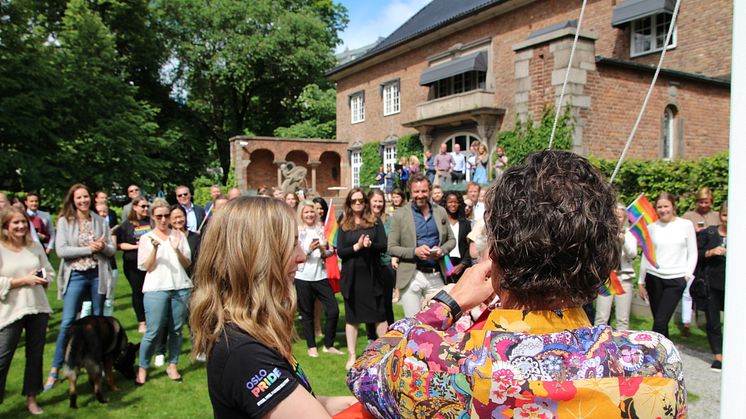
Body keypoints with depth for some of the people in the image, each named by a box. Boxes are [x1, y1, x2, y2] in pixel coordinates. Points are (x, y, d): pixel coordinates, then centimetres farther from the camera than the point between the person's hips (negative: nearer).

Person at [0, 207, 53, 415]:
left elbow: (49, 272, 12)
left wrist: (43, 280, -8)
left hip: (38, 308, 4)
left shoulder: (35, 246, 6)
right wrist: (24, 280, -17)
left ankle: (31, 398, 26)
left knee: (35, 354, 12)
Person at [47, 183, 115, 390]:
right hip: (75, 276, -2)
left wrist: (103, 247, -16)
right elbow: (61, 250, -11)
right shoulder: (64, 221, -1)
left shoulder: (100, 221, 5)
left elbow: (112, 249, 6)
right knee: (67, 323, -6)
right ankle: (55, 369, 2)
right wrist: (89, 249, -16)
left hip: (97, 275, 2)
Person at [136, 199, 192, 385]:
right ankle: (143, 368, 12)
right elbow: (146, 267, -2)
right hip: (156, 289, -2)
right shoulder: (146, 238, 6)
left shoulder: (178, 235, 10)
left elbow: (187, 264, 7)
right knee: (153, 332, -4)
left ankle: (173, 366, 18)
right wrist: (154, 248, -17)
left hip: (181, 288, 2)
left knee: (176, 330, 5)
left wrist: (177, 250, -11)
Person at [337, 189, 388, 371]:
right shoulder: (344, 224, 3)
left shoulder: (375, 221, 2)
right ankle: (352, 356, 19)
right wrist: (357, 246, -20)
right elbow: (340, 251, -4)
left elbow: (383, 246, -4)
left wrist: (370, 245, -24)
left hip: (372, 274, 0)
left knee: (380, 314, 5)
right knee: (351, 316, 9)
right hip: (351, 276, 1)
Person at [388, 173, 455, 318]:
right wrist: (414, 252, -18)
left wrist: (442, 250, -7)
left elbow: (451, 239, 15)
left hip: (436, 275, 3)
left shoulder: (440, 211, 8)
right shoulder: (400, 214, -2)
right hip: (411, 277, -3)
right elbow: (391, 248, -3)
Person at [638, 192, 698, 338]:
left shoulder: (686, 225, 2)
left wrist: (688, 276, -6)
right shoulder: (651, 227, 7)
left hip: (676, 279, -2)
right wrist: (641, 282, 10)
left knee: (660, 322, -11)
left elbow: (692, 254, 5)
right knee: (659, 321, 5)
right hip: (654, 278, 3)